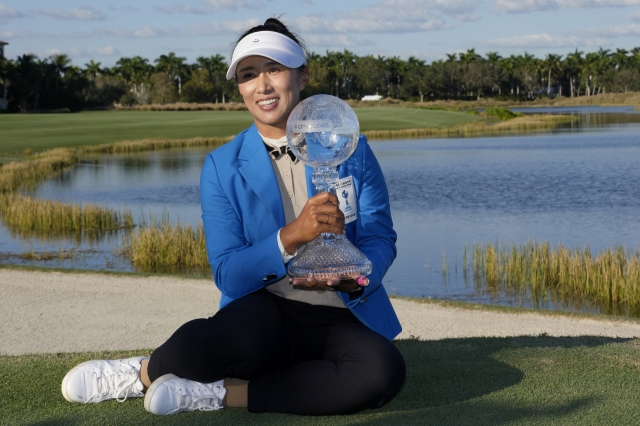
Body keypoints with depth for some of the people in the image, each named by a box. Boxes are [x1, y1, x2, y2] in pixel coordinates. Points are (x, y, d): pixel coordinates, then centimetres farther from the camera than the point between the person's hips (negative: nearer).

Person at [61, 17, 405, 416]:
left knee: (383, 371, -35)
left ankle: (218, 393, -20)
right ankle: (148, 371, -6)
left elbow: (380, 239, 3)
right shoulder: (223, 167, 3)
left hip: (341, 320, 2)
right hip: (264, 314, -2)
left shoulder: (351, 150, 5)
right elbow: (228, 274, -4)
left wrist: (354, 277, -21)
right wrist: (291, 237, -24)